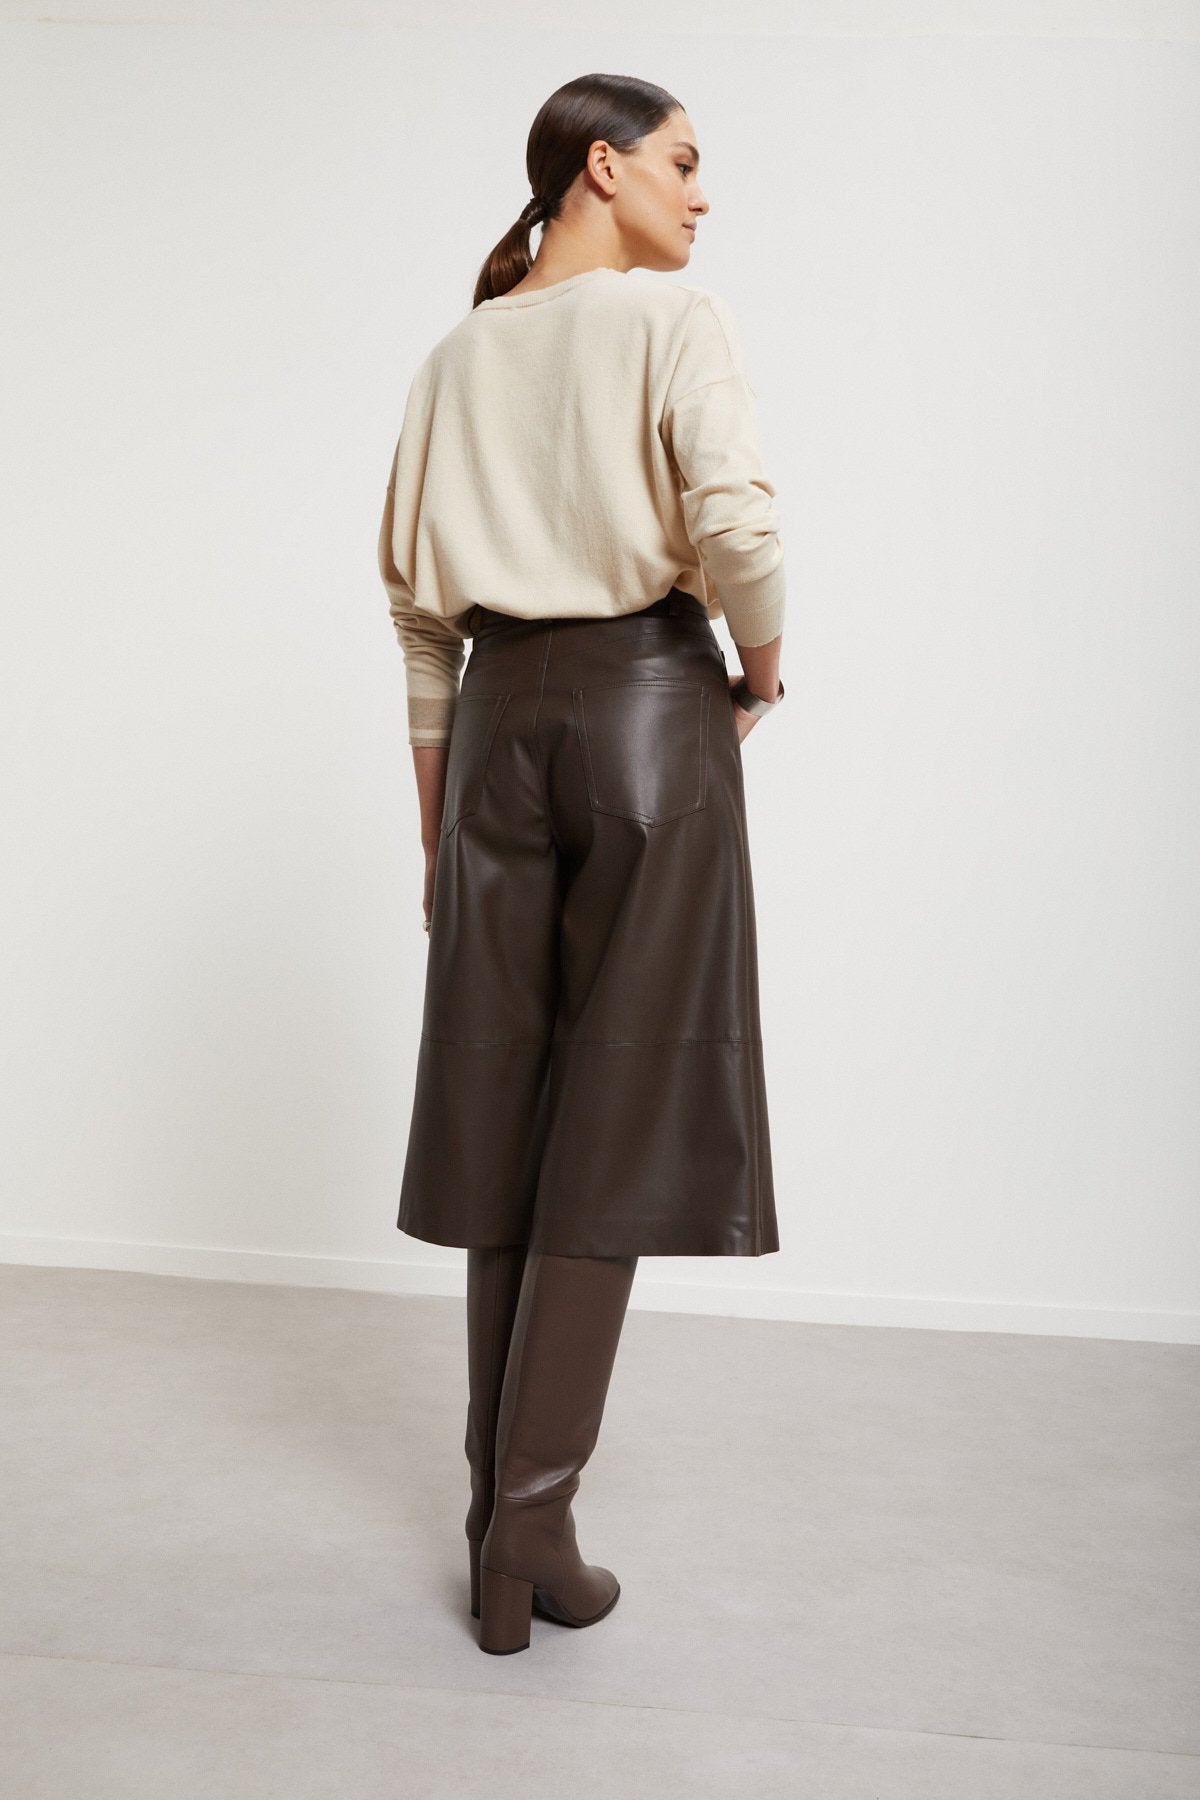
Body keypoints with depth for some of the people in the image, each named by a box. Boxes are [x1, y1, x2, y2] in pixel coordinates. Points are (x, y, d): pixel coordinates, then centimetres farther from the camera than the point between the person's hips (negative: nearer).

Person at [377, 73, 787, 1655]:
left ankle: (504, 1522, 19)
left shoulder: (456, 358, 14)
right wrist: (765, 665, 1)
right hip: (648, 705, -5)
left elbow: (415, 601, 11)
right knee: (618, 1115, 0)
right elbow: (737, 530, -19)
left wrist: (434, 812, 14)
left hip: (501, 714, 5)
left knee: (506, 1107, 9)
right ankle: (533, 1517, 3)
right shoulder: (677, 323, -2)